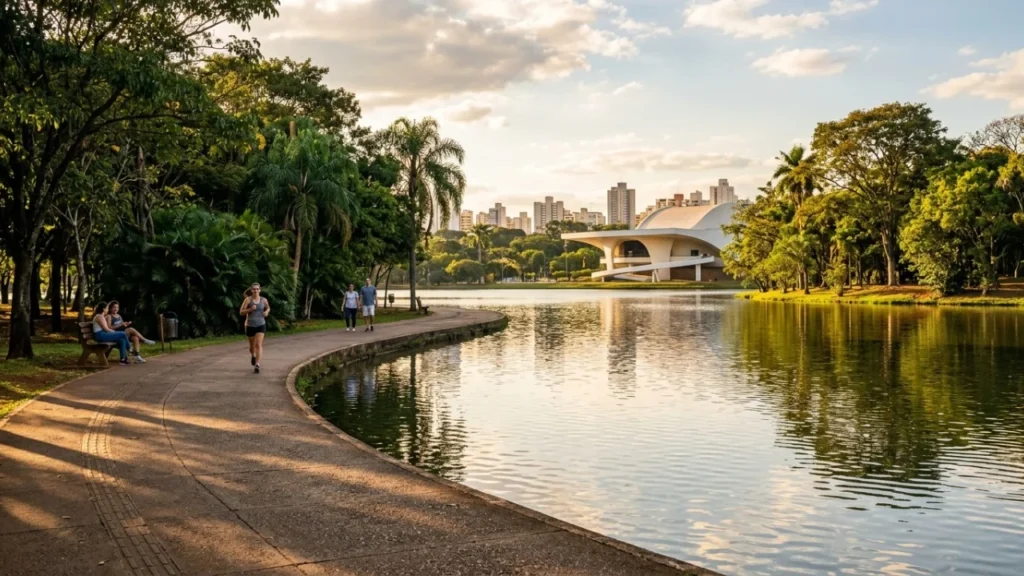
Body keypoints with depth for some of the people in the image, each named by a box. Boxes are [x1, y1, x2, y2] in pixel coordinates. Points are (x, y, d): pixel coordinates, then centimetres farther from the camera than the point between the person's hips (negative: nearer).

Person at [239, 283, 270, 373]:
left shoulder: (263, 300, 1)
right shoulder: (248, 299, -7)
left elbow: (268, 308, 21)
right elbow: (241, 312, -9)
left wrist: (266, 312, -1)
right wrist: (250, 309, -23)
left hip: (261, 325, 0)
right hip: (250, 325, 0)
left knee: (259, 345, -17)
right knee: (252, 345, 17)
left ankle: (257, 365, -22)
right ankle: (253, 356, 51)